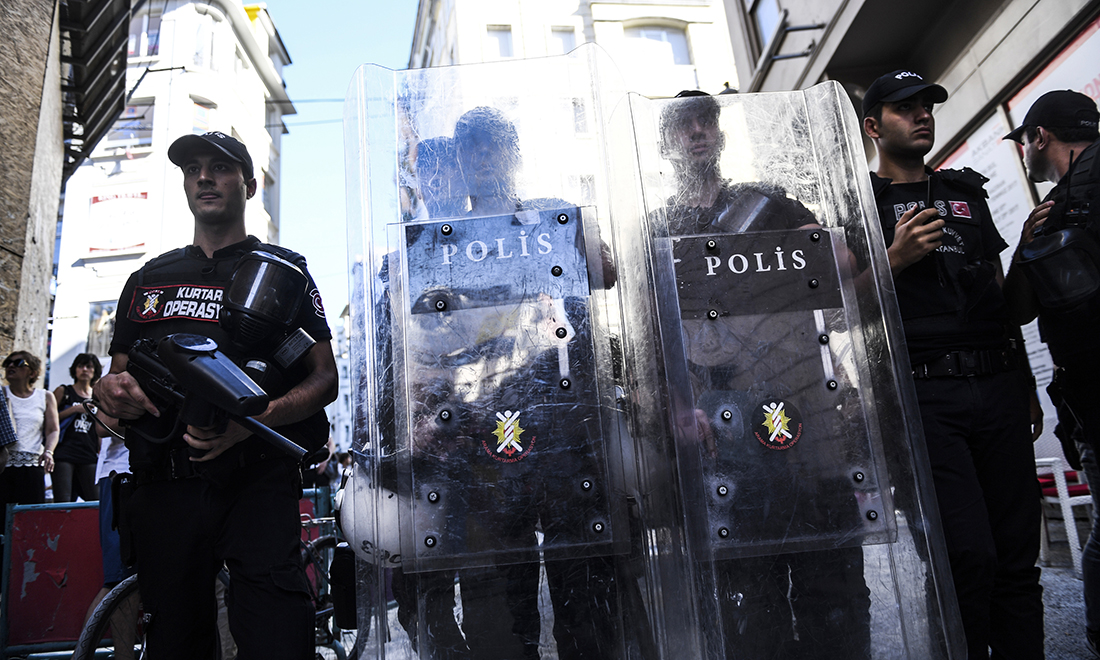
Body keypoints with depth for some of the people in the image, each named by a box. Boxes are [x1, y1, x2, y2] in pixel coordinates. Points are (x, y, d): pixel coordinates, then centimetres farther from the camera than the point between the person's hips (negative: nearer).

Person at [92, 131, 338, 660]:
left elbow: (325, 378, 1)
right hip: (164, 490, 4)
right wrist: (110, 391, -3)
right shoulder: (149, 279, 20)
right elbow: (114, 376, 23)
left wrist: (252, 420, -18)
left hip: (257, 484, -3)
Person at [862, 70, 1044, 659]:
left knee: (1018, 554, 6)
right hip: (925, 394, -5)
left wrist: (1027, 386, 18)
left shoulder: (967, 192, 21)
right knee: (968, 556, -8)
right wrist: (895, 260, -14)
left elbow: (1001, 294, 21)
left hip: (999, 387, 5)